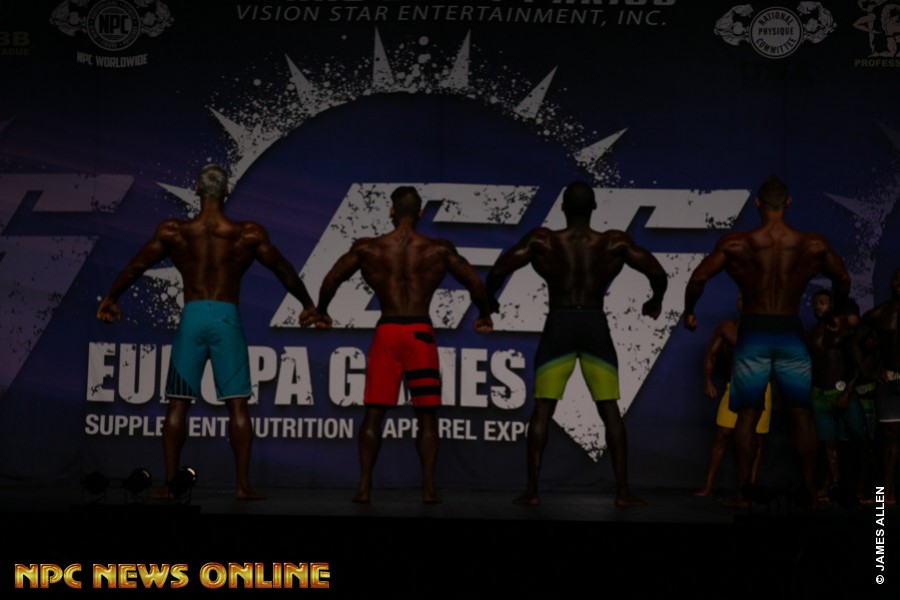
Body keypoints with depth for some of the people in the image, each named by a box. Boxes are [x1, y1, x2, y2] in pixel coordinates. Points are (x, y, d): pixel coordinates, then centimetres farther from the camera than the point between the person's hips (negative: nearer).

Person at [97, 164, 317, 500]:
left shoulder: (173, 232, 2)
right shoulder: (249, 234, 0)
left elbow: (135, 267, 11)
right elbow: (283, 270, 10)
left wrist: (110, 300, 26)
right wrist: (308, 305, 25)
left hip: (192, 318, 1)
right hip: (227, 318, -1)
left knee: (178, 404, 8)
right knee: (237, 405, 4)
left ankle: (170, 482, 8)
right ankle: (243, 484, 2)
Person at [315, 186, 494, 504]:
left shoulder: (367, 248, 2)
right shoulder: (439, 249, 2)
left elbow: (331, 279, 4)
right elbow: (475, 282, 3)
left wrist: (321, 312, 21)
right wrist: (484, 315, 20)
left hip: (386, 331, 0)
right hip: (420, 331, 0)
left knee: (373, 414, 7)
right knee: (426, 415, 7)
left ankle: (364, 486, 2)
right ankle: (428, 487, 4)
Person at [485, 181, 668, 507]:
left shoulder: (542, 240, -1)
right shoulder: (614, 242, 1)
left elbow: (499, 270, -5)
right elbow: (658, 273, 0)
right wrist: (655, 301, 20)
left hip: (558, 326, 0)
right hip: (595, 327, 1)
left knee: (541, 412, 4)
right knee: (610, 412, 6)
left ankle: (532, 489, 0)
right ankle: (623, 491, 3)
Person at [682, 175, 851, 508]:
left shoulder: (735, 243, -5)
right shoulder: (814, 245, 0)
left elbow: (698, 278, -7)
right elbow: (843, 280, 12)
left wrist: (689, 311, 10)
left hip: (753, 333, -1)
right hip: (791, 333, 1)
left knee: (747, 415, 6)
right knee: (801, 415, 9)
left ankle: (742, 491, 4)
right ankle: (811, 490, 10)